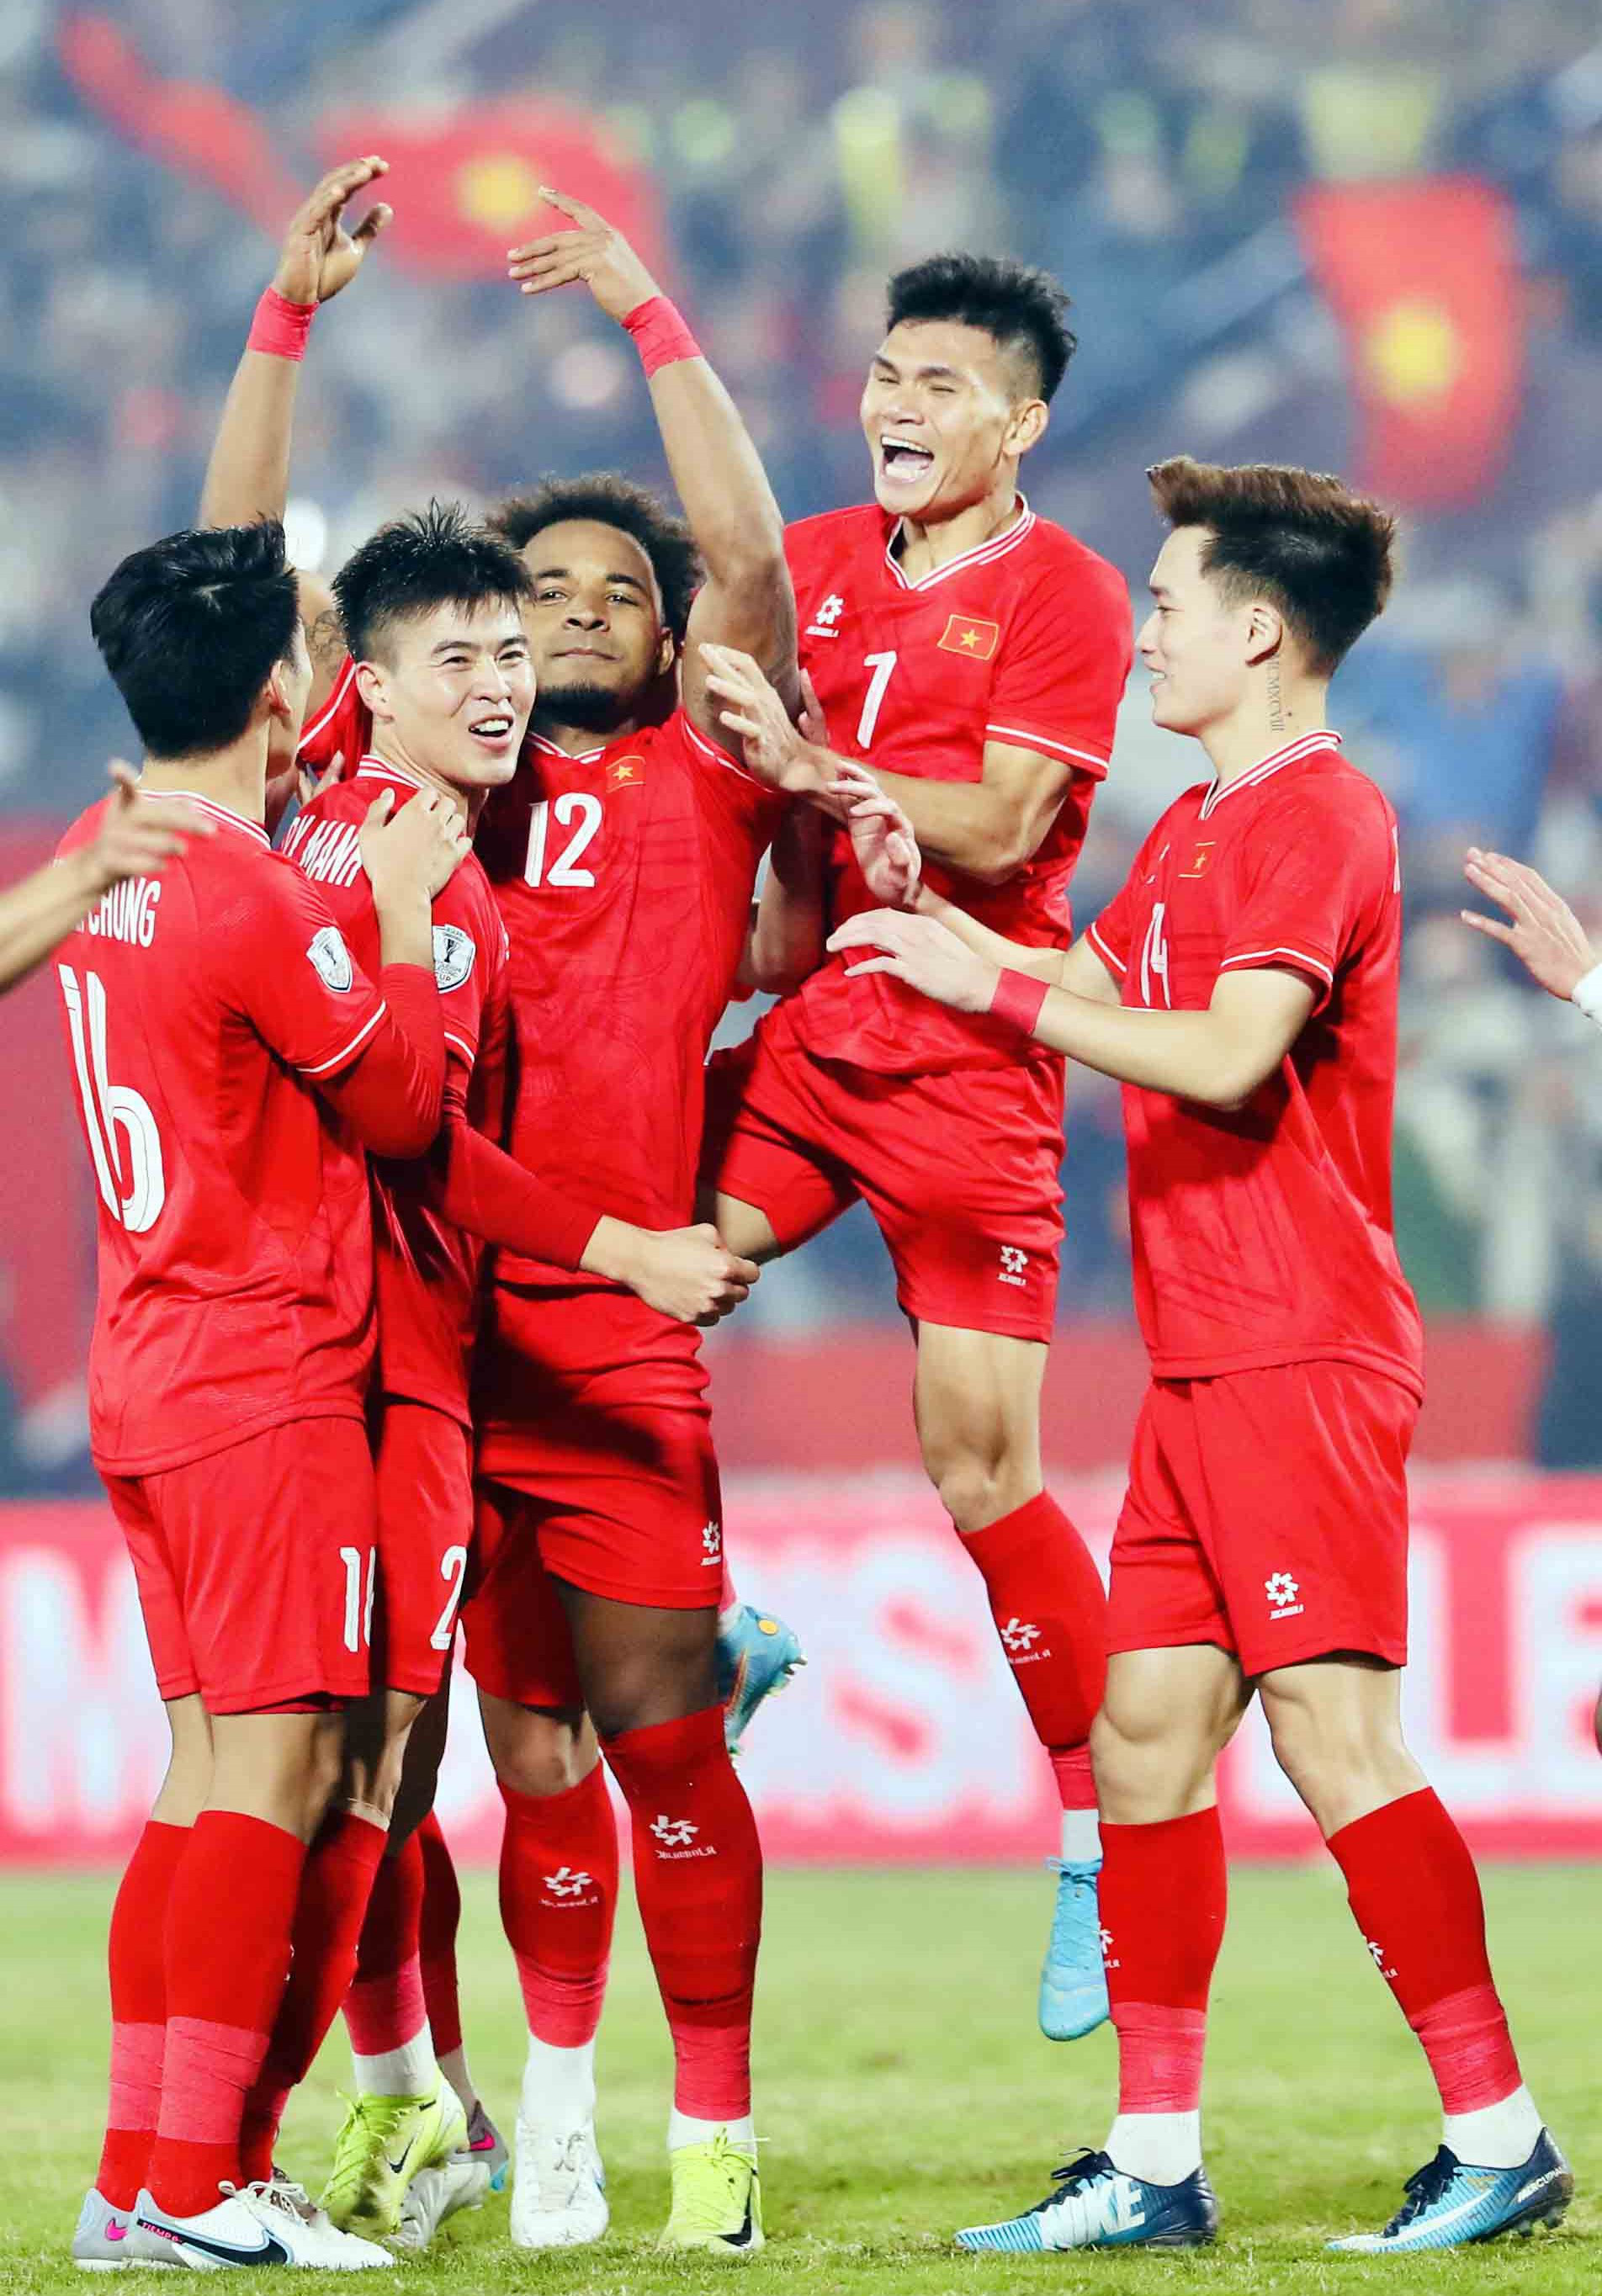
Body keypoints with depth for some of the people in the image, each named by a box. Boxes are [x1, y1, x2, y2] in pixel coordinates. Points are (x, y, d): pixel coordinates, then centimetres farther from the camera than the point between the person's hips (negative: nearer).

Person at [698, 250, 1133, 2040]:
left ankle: (1108, 1839, 6)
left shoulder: (1062, 596, -5)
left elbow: (999, 827, -14)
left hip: (968, 1067, -6)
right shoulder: (814, 569, 12)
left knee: (983, 1470, -6)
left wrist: (815, 764, -24)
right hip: (802, 1033, 6)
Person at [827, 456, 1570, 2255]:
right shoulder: (1198, 826, 19)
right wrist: (921, 902, 19)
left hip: (1299, 1358, -10)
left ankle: (1498, 2138, -7)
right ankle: (1157, 2164, 11)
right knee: (1145, 1736, 8)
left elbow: (1230, 1056, -23)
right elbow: (1093, 987, 27)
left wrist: (998, 988, -21)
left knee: (1331, 1731, -12)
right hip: (1203, 1364, 10)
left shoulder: (1318, 817, -12)